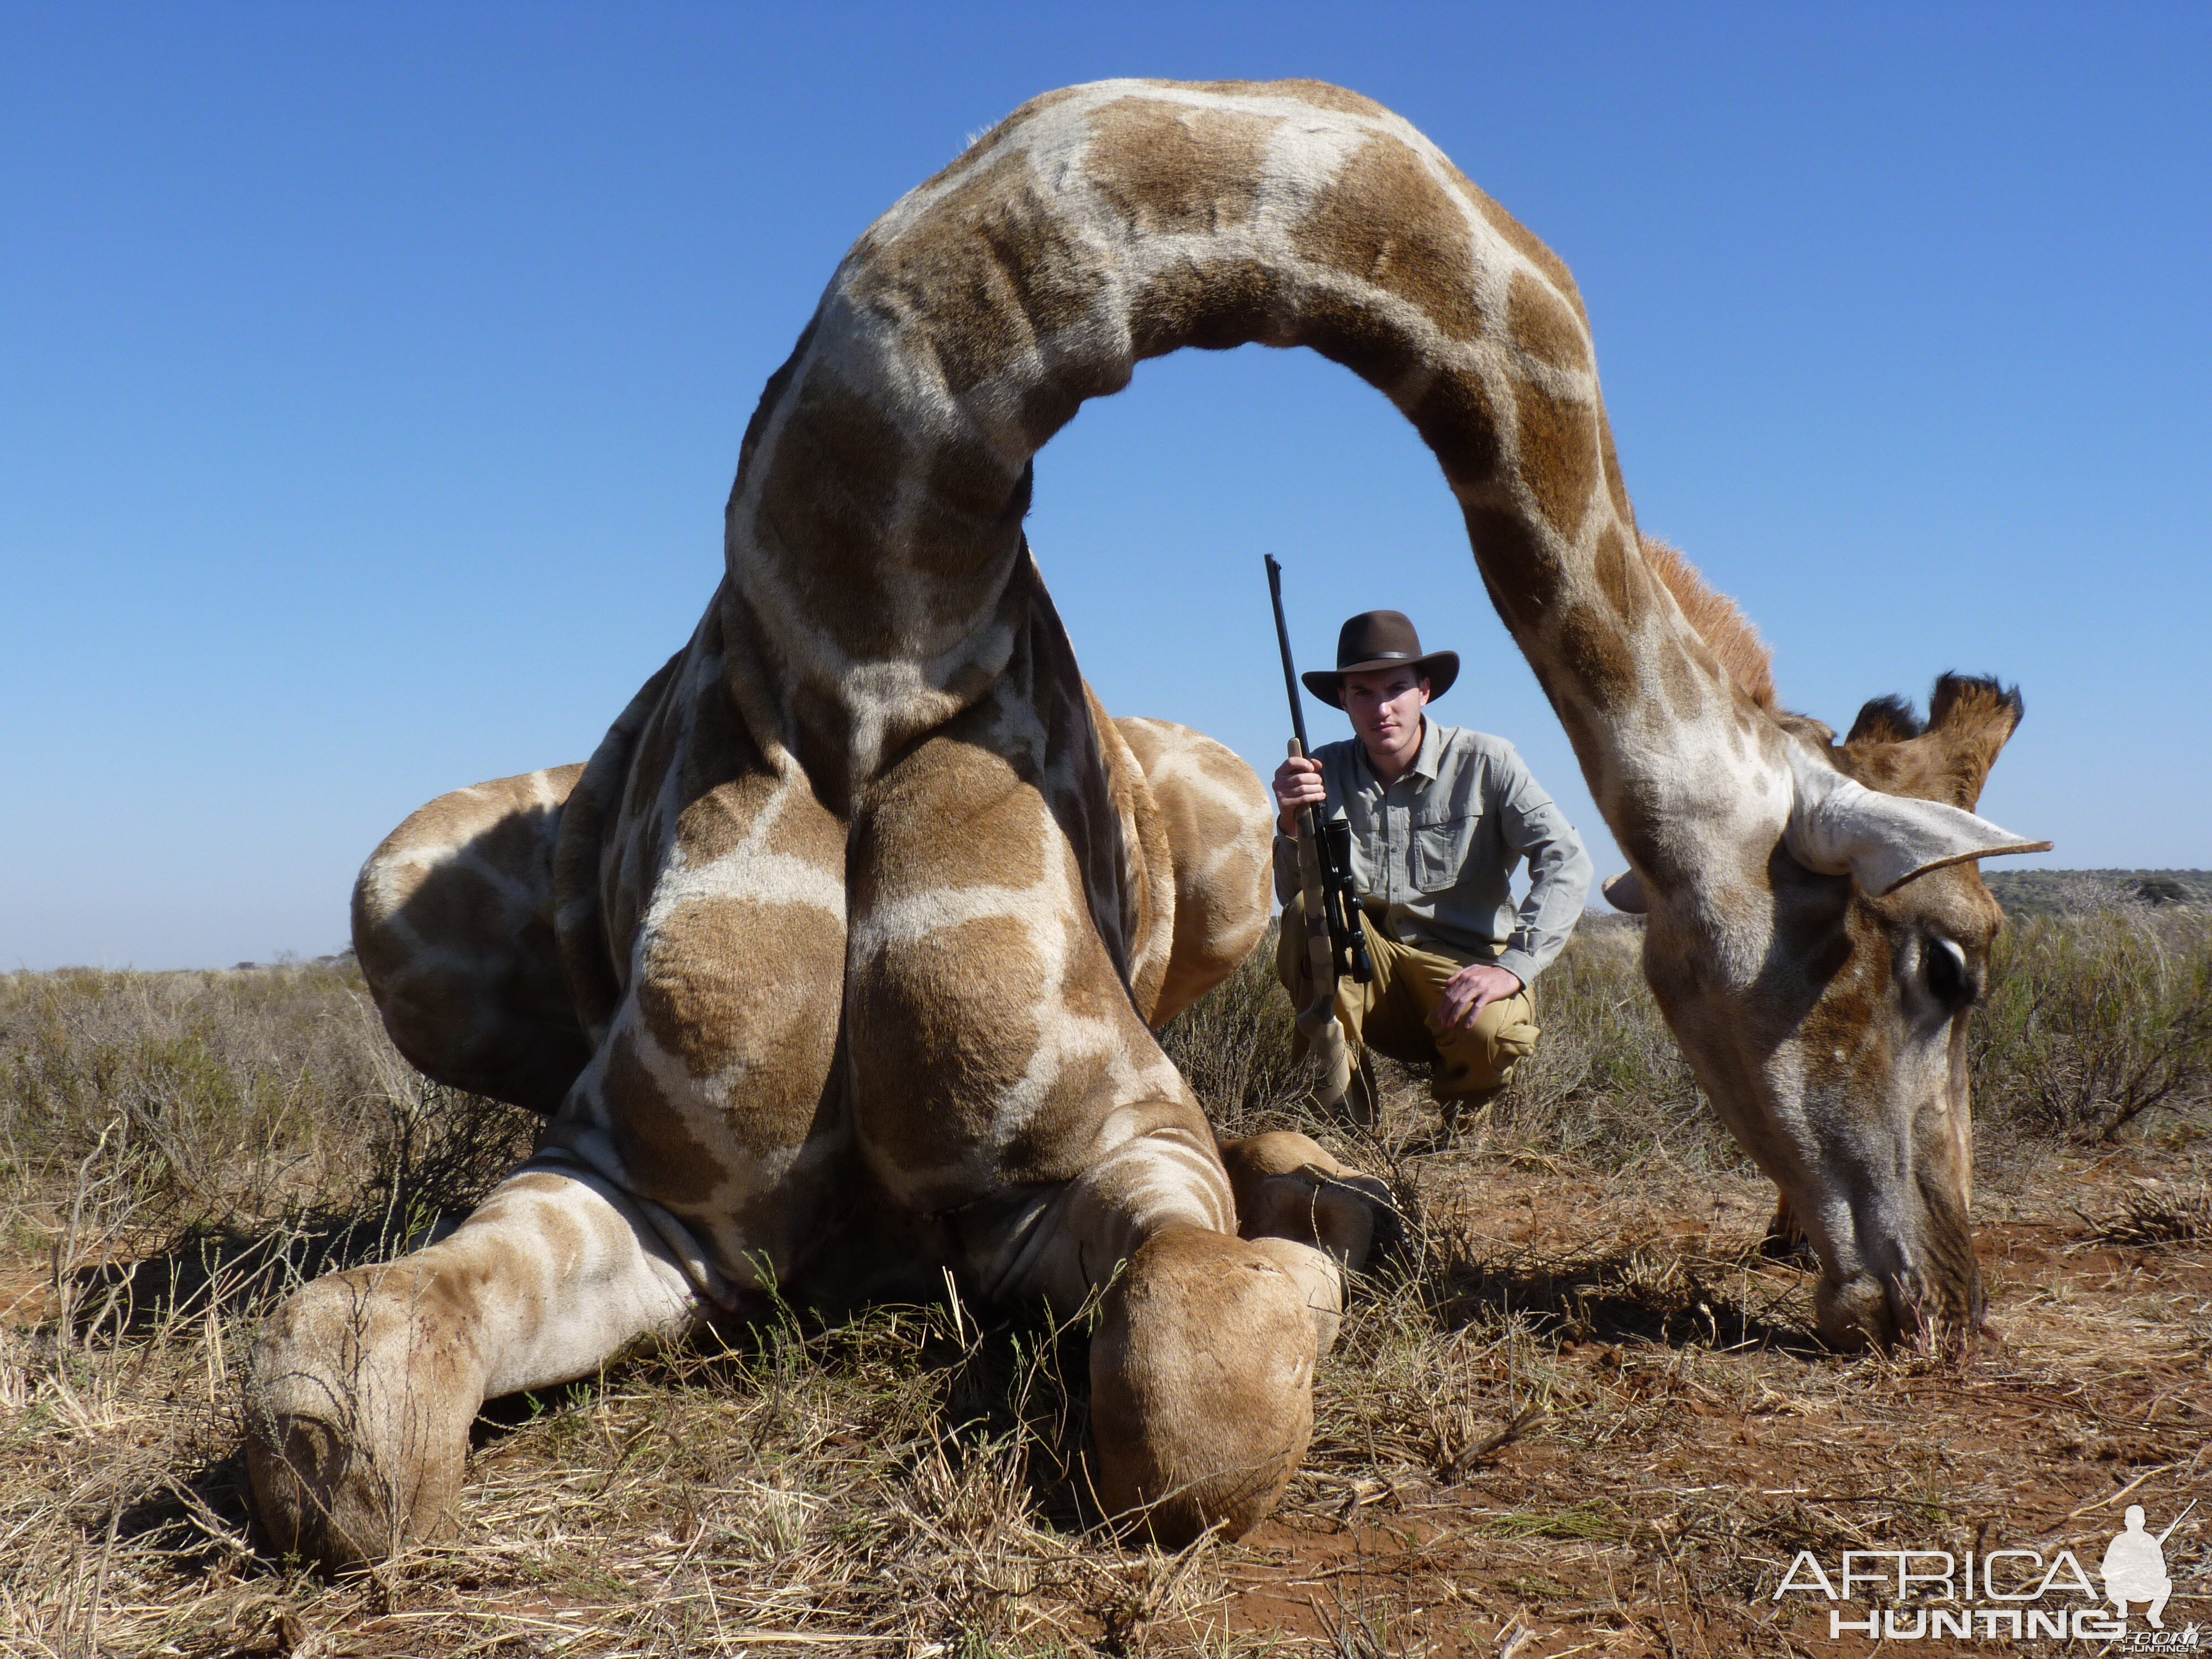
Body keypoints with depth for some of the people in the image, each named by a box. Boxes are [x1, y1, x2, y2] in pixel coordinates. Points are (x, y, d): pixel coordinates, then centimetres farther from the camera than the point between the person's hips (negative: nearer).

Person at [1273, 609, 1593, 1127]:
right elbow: (1291, 895, -5)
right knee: (1310, 910, -25)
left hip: (1465, 965, -2)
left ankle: (1454, 1111, 5)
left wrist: (1513, 967, -27)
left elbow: (1567, 862, -16)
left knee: (1492, 1034, -34)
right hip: (1368, 970, 2)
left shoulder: (1485, 762, -8)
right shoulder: (1326, 772, -1)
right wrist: (1292, 823, -25)